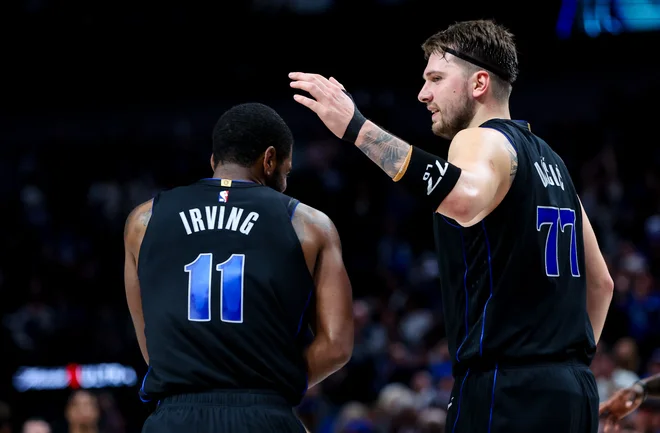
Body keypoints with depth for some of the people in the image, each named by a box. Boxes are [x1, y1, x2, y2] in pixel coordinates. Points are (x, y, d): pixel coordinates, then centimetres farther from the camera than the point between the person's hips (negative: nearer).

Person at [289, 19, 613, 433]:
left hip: (508, 394, -9)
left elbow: (465, 200, -33)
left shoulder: (483, 141, -8)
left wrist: (357, 128, -33)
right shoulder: (547, 158, 20)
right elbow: (600, 282, 24)